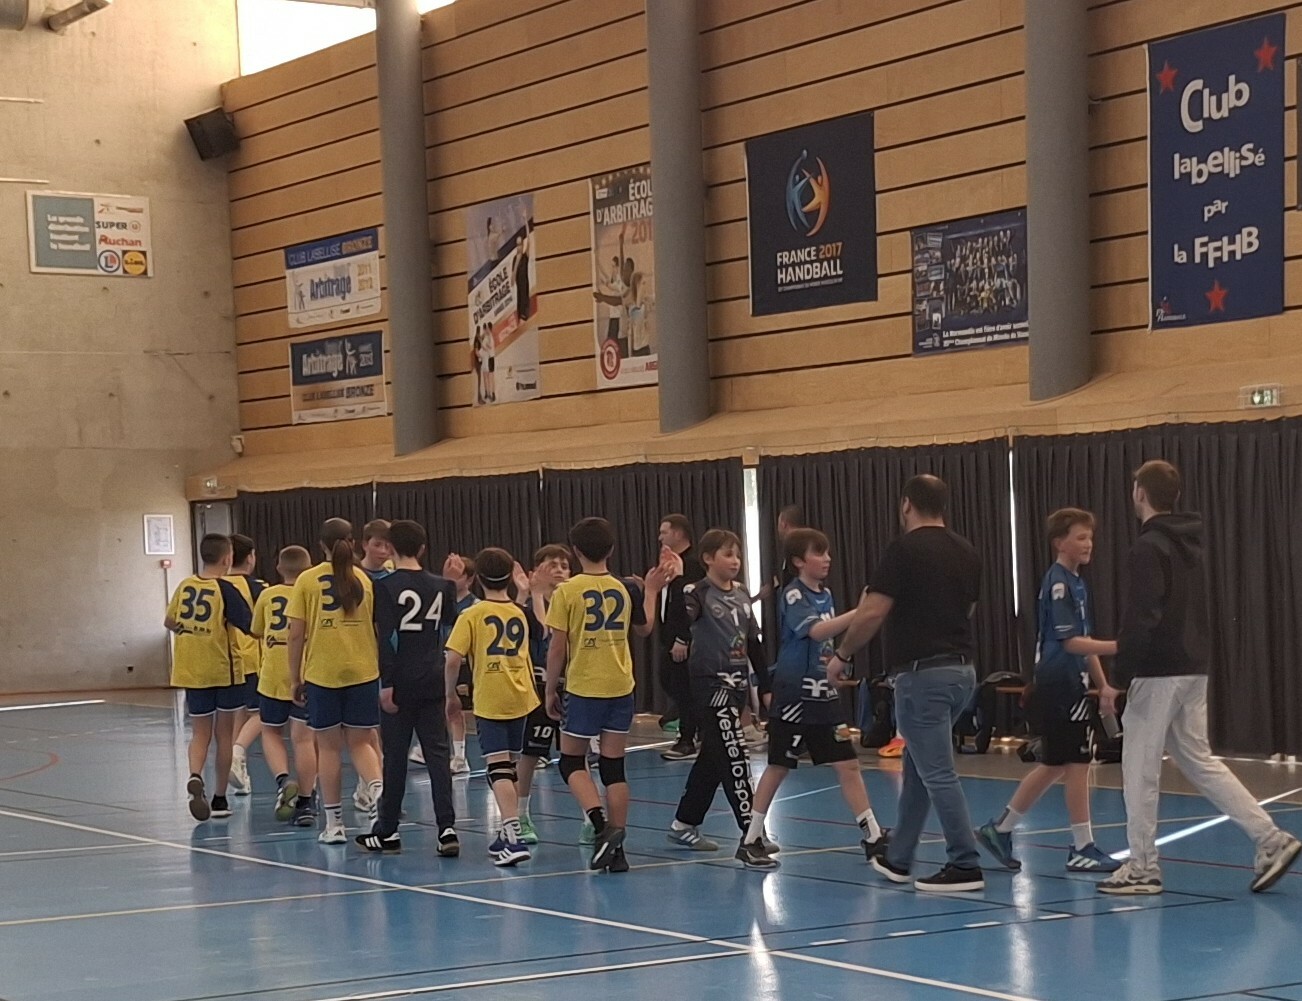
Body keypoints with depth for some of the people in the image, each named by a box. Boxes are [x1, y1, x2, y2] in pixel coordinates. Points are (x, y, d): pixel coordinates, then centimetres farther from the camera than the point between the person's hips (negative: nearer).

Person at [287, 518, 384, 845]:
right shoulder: (364, 580, 4)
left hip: (322, 674, -2)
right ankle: (378, 793, -16)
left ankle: (334, 824, 10)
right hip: (363, 672, 2)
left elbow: (296, 634, -4)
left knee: (329, 746, 7)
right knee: (360, 742, 11)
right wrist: (382, 670, 18)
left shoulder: (307, 580, -1)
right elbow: (378, 630, 5)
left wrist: (295, 678, 5)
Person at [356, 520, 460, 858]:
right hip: (434, 682, 4)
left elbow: (385, 638, -14)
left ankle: (387, 831, 12)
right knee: (437, 754, 3)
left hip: (401, 683, -4)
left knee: (395, 756, 4)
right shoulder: (441, 586, 6)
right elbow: (451, 631, 12)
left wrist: (386, 684, -15)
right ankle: (447, 827, -8)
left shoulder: (386, 587, -8)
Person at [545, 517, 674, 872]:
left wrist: (550, 691, 2)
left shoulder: (567, 591, -9)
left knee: (571, 761, 10)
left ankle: (601, 825, -13)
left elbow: (557, 648, -9)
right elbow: (644, 628, 19)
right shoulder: (627, 589, 2)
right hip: (621, 688, 4)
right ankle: (616, 848, 7)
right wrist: (652, 590, 30)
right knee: (614, 766, 8)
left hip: (582, 688, -4)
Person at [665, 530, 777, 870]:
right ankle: (750, 839, -12)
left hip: (737, 684, 8)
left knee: (712, 758, 16)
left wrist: (766, 686, 15)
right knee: (735, 760, -12)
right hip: (711, 685, -8)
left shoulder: (741, 595, 11)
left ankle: (684, 825, 31)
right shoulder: (697, 594, -9)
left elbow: (754, 644, 16)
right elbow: (679, 626, -24)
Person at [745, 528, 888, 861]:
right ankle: (753, 834, 17)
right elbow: (816, 630, -33)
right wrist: (860, 612, -42)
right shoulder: (793, 596, -13)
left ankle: (872, 835, 2)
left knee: (847, 764, 1)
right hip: (794, 695, -6)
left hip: (824, 695, 6)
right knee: (779, 766, 4)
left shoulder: (826, 594, 9)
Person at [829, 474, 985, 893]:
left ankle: (965, 866, -5)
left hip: (922, 673, -8)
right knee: (918, 766, 19)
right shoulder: (966, 553, 10)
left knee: (937, 773, -5)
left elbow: (873, 613, -14)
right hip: (961, 668, 8)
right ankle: (898, 858, 27)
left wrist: (842, 656, -1)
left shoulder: (905, 549, -12)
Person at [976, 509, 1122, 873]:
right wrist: (1117, 647, -28)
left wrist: (1102, 684, 17)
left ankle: (1000, 829, 21)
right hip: (1060, 685, -10)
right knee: (1077, 763, -5)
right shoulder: (1058, 583, -14)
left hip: (1068, 684, 10)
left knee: (1055, 765, 13)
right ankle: (1082, 848, 1)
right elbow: (1070, 641, -21)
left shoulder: (1076, 583, 14)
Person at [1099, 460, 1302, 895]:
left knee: (1140, 769, 1)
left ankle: (1142, 868, 6)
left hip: (1158, 674, -9)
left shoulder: (1149, 548, -14)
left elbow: (1139, 620, -21)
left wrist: (1117, 679, -18)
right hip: (1194, 671, 9)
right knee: (1199, 761, 12)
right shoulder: (1193, 546, 15)